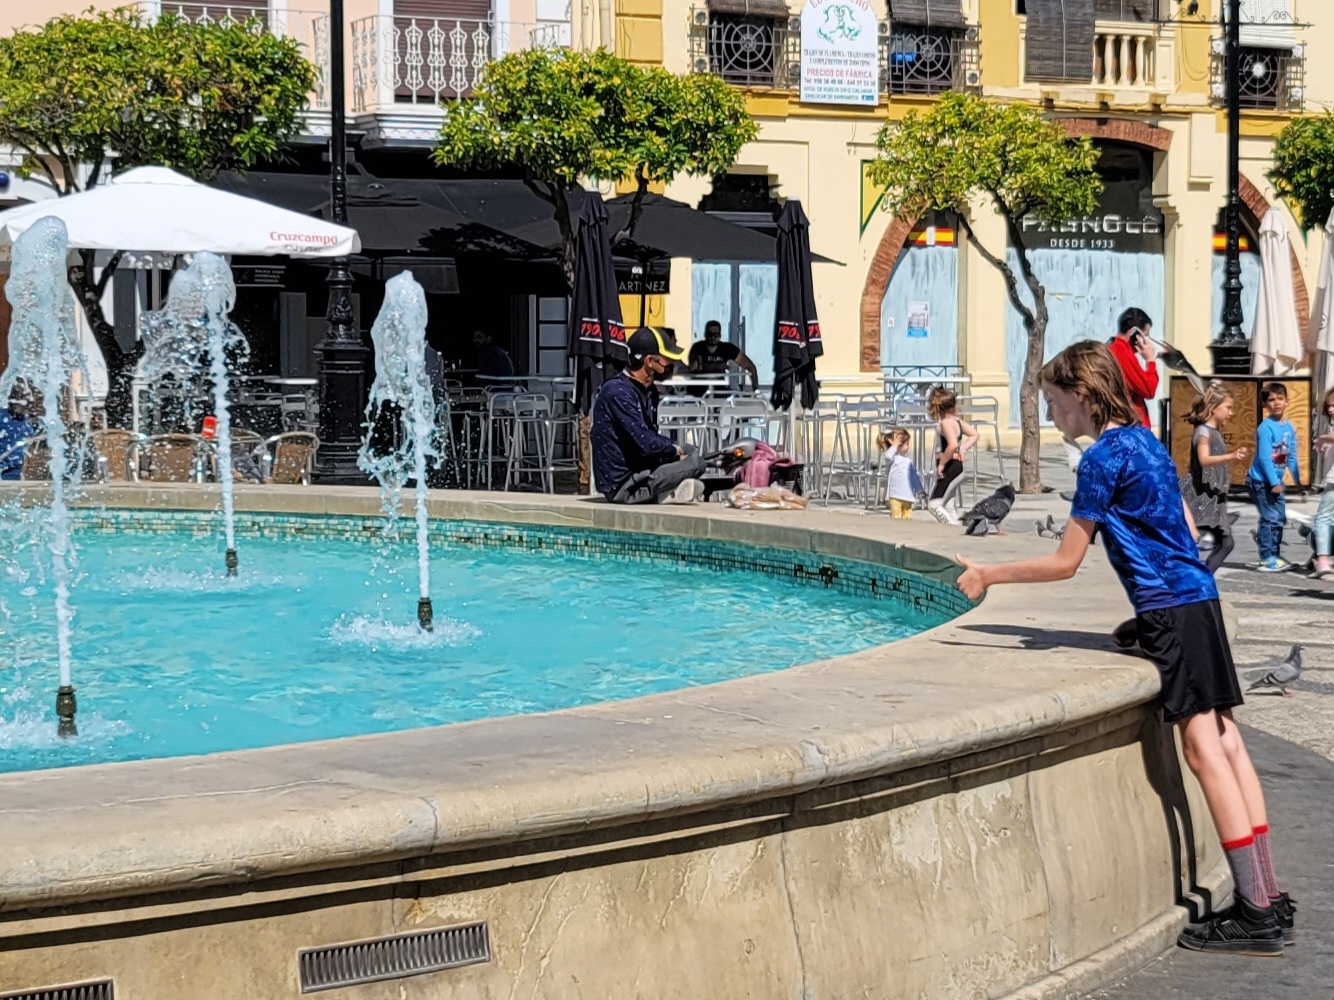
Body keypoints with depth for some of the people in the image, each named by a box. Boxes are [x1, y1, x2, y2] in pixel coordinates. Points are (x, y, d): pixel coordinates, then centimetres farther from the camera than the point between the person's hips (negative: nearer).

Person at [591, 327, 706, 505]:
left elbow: (651, 437, 17)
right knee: (695, 463, -14)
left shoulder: (647, 391, 11)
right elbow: (646, 444, -25)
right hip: (621, 486, -10)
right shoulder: (618, 392, -20)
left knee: (690, 450, 17)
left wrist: (676, 449, -1)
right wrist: (675, 451, -7)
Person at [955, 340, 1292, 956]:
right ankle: (1268, 899, 8)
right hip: (1197, 596, 9)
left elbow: (1064, 563, -9)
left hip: (1171, 610, -9)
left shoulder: (1103, 457, -11)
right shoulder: (1146, 441, 15)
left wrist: (988, 576, 1)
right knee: (1224, 741, 8)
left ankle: (1257, 912, -10)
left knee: (1204, 748, -9)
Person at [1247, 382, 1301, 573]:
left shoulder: (1289, 428, 6)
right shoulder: (1266, 428, -18)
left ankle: (1275, 556, 24)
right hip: (1261, 480, -8)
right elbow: (1264, 457, -22)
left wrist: (1297, 478, 13)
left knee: (1280, 519, 14)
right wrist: (1274, 482, -23)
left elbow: (1291, 457, 13)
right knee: (1270, 518, -9)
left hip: (1275, 481, 9)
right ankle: (1267, 560, -4)